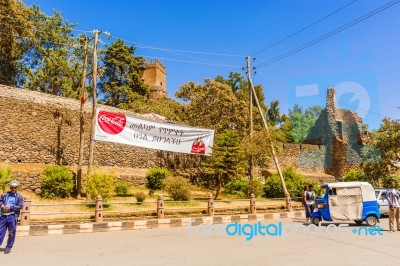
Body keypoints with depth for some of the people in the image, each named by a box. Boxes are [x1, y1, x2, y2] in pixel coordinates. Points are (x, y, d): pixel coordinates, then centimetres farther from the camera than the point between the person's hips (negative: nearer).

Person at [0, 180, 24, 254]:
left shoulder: (19, 197, 2)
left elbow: (20, 206, -5)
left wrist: (10, 207, -13)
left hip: (13, 216, -2)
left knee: (11, 233, 5)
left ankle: (8, 248, 17)